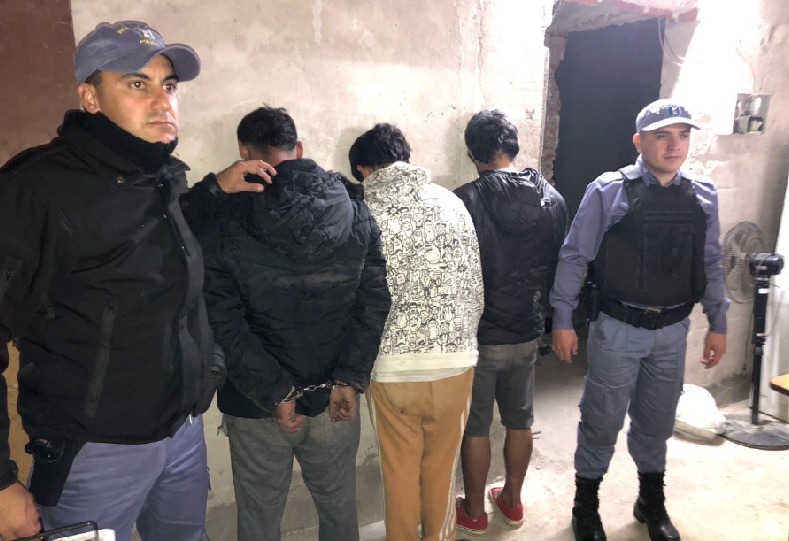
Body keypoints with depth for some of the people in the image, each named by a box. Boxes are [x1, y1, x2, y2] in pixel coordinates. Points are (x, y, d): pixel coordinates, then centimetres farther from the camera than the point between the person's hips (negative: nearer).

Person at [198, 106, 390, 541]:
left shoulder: (224, 222, -10)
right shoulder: (355, 212, -3)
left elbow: (223, 322, -15)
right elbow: (374, 301, -8)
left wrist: (274, 392, -13)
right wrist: (350, 379, -8)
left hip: (256, 406, -2)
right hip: (334, 398, 2)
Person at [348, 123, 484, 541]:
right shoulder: (452, 203, 1)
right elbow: (475, 286, 4)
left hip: (392, 364, -2)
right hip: (455, 358, 2)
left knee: (400, 467, 19)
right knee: (442, 464, 22)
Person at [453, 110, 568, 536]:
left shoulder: (467, 199, -19)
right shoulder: (552, 199, -3)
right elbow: (558, 265, 4)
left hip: (478, 335, -4)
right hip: (527, 333, 5)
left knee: (475, 427, 12)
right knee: (519, 420, 20)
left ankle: (474, 512, 29)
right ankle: (512, 501, 38)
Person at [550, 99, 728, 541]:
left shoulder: (704, 197, 3)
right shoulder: (608, 191, -10)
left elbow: (711, 265, 10)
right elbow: (574, 258, -8)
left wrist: (718, 325, 10)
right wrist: (563, 321, -8)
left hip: (672, 331, 4)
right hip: (617, 329, -4)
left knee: (657, 422, 19)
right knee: (602, 421, 9)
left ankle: (652, 503, 41)